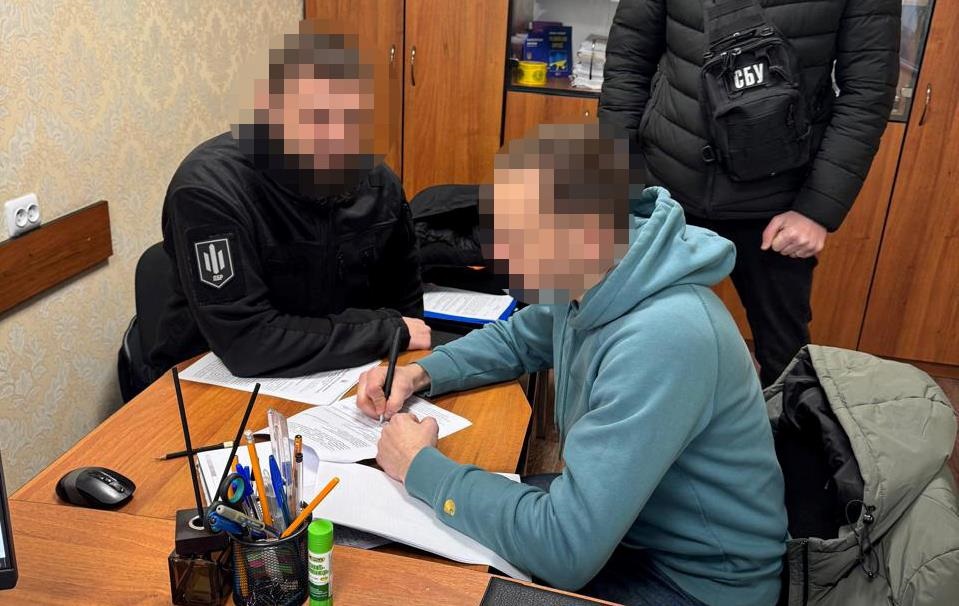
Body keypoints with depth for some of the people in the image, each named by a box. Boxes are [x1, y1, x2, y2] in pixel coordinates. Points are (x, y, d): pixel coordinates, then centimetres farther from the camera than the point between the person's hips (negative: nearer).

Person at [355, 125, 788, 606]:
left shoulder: (662, 342, -36)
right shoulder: (583, 279, -8)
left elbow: (564, 551, -36)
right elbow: (517, 339, 14)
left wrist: (422, 468, -23)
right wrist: (421, 374, -3)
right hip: (615, 525, 7)